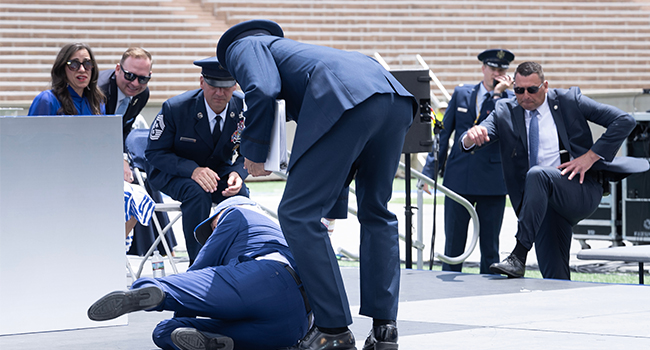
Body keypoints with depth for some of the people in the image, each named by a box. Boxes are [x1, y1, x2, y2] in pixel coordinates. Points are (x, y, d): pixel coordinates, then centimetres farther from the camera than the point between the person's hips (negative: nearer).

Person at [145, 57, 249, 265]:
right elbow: (154, 152, -17)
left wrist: (237, 173, -26)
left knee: (239, 194, -28)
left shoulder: (243, 109, -13)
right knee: (198, 192, -36)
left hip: (218, 170, 3)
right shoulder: (175, 109, -22)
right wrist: (192, 170, -34)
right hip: (172, 172, -3)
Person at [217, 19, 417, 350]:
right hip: (397, 99, 8)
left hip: (345, 100, -8)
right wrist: (333, 208, 49)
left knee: (297, 213, 2)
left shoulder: (244, 46, 24)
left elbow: (262, 90, -2)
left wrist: (254, 150, 11)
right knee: (376, 212, 23)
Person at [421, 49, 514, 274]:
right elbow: (444, 133, 12)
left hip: (492, 183, -2)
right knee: (453, 246, 5)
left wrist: (498, 95, -15)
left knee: (490, 247, 4)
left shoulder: (511, 101, 2)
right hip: (458, 179, 2)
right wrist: (431, 170, 7)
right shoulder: (462, 94, 10)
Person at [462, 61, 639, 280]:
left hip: (582, 188, -4)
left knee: (537, 174, -33)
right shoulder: (505, 112, 8)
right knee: (554, 276, -10)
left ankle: (519, 257, -38)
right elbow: (467, 144, -5)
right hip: (545, 204, 4)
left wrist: (590, 157, -10)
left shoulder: (568, 100, 2)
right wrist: (471, 137, -31)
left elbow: (624, 121, -2)